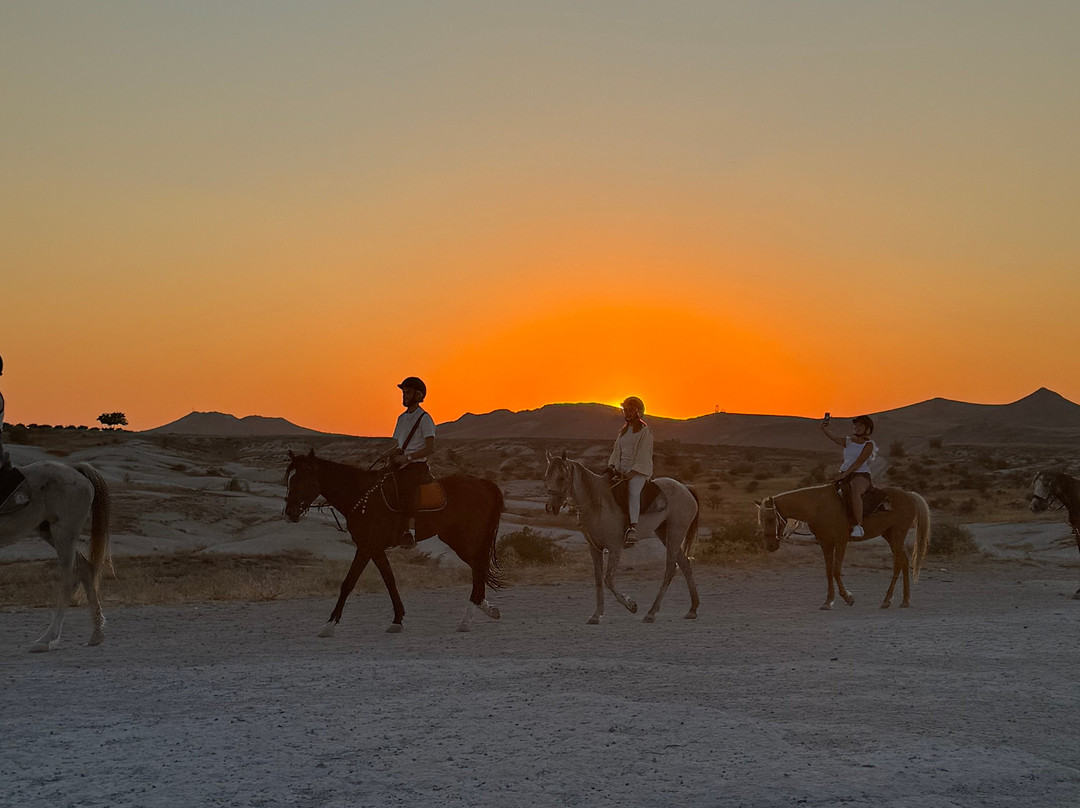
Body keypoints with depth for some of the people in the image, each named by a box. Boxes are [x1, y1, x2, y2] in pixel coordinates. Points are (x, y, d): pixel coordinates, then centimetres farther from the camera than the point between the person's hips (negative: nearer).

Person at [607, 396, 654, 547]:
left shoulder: (645, 431, -2)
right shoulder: (623, 431, 20)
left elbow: (644, 455, -10)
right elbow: (617, 451, 18)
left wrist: (632, 472, -19)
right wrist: (613, 466, -1)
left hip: (639, 471, -8)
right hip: (622, 470, 8)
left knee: (633, 492, -34)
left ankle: (633, 528, -49)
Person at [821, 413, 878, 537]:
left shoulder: (869, 445, -2)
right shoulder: (847, 441, 12)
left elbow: (858, 463, -13)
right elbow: (834, 437, -9)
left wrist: (843, 475, -22)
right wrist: (825, 429, -30)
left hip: (861, 476, -7)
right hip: (844, 475, 7)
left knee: (855, 491, -38)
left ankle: (859, 526, -40)